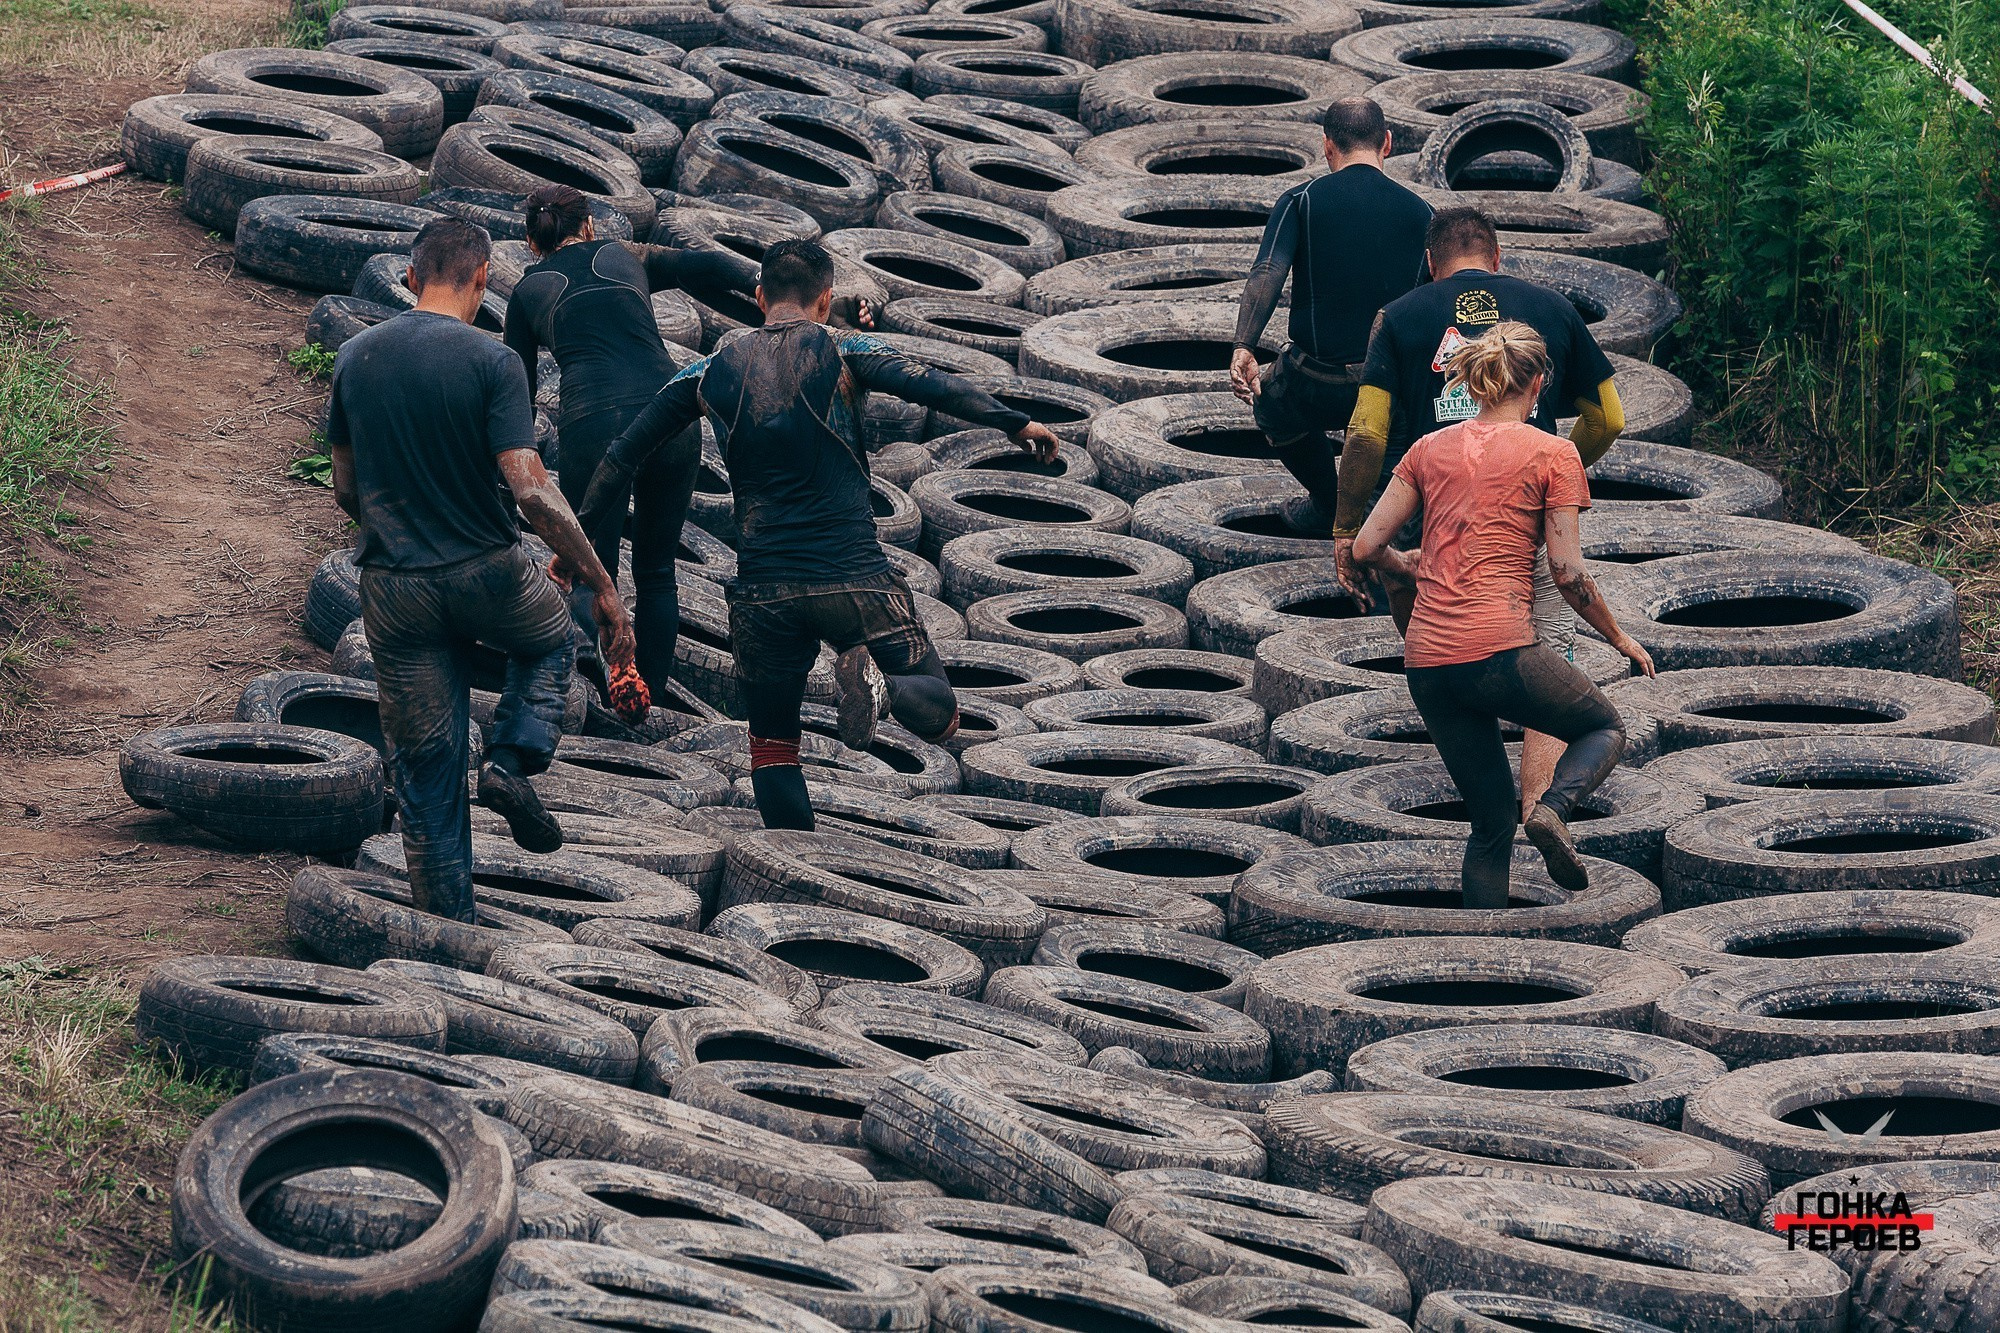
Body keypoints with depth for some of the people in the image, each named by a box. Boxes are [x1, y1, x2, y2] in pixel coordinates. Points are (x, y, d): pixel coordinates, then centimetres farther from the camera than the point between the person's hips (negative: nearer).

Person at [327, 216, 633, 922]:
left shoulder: (354, 358, 2)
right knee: (548, 638, 31)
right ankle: (513, 759, 7)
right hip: (487, 574, -3)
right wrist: (602, 585, -12)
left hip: (393, 591, 3)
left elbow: (345, 491, 10)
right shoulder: (491, 361, -12)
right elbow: (531, 492, -18)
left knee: (425, 776, 11)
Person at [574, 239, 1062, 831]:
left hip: (764, 592, 2)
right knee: (937, 711, 5)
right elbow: (933, 387, -13)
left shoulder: (711, 370, 11)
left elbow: (625, 453, 14)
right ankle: (878, 687, -28)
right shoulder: (841, 351, 2)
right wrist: (1017, 424, -14)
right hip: (856, 577, -2)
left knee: (772, 742, 16)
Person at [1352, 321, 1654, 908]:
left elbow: (1365, 547, 11)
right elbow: (1569, 574, -2)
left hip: (1426, 662, 5)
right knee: (1605, 727, 22)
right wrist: (1621, 639, 13)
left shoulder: (1429, 449, 13)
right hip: (1501, 650, -5)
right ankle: (1555, 807, -9)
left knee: (1492, 821, 18)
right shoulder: (1552, 454, 2)